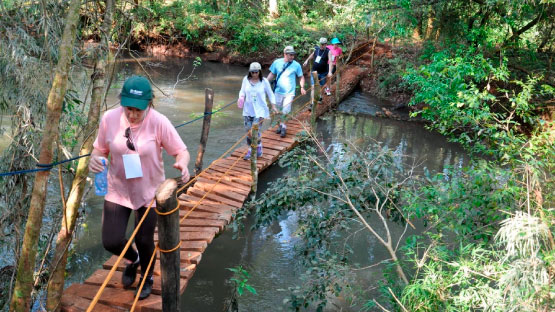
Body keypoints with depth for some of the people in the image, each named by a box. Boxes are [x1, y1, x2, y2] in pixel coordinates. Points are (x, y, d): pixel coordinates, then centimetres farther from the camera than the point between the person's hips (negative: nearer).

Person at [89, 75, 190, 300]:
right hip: (118, 190, 2)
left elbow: (181, 151, -14)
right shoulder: (109, 118, -14)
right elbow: (100, 148, 0)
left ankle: (147, 277, 47)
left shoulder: (159, 122, -21)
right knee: (111, 242, 1)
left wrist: (182, 165, -37)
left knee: (144, 240, 12)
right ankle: (133, 259, 40)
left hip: (149, 191, -2)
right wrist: (94, 158, -23)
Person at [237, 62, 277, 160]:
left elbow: (270, 94, 5)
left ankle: (259, 147, 16)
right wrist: (241, 98, -11)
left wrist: (273, 106, -2)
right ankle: (250, 150, 21)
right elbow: (242, 91, 10)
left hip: (259, 110, -3)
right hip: (248, 110, 3)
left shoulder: (264, 81, -4)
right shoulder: (246, 79, 0)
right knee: (248, 131, 4)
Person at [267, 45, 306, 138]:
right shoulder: (277, 62, -3)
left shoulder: (296, 65, -7)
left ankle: (284, 127, 8)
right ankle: (281, 125, 34)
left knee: (285, 111, -9)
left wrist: (302, 87, -12)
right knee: (279, 111, 14)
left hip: (289, 93, -3)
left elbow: (301, 77, 2)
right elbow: (272, 75, 7)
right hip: (278, 91, 3)